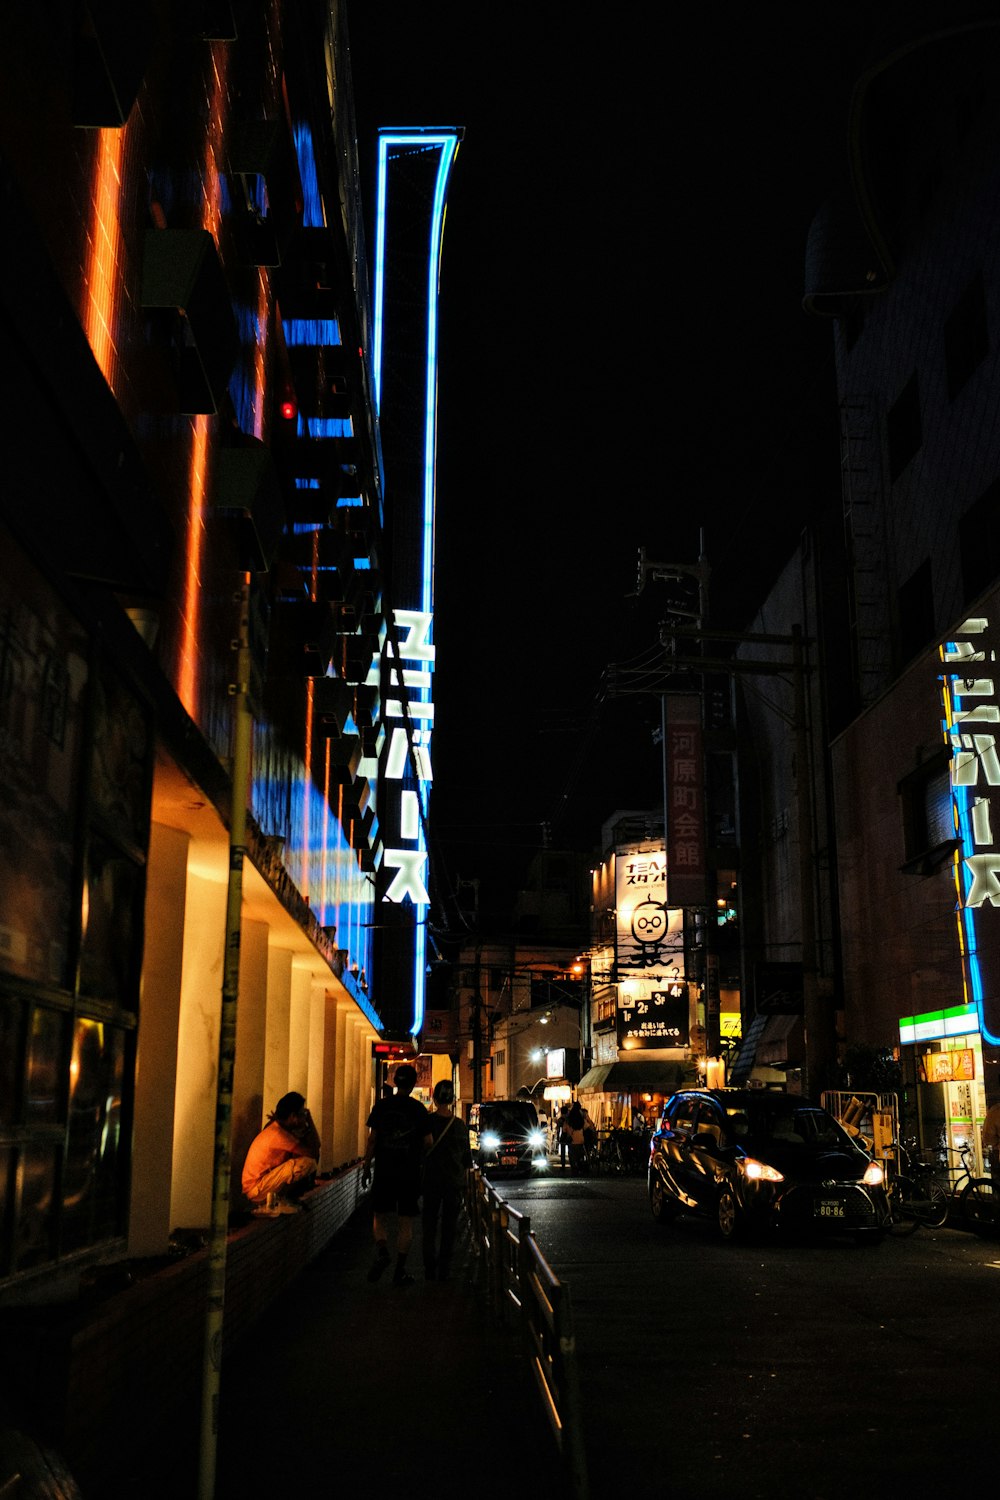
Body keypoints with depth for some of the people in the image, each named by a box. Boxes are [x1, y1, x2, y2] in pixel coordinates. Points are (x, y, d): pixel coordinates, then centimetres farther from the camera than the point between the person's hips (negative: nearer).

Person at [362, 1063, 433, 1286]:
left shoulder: (381, 1106, -1)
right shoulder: (418, 1109, -4)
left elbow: (372, 1139, -1)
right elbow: (428, 1142, -3)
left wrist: (366, 1167, 7)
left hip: (384, 1172, 1)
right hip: (409, 1173, -1)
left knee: (380, 1217, 13)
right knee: (405, 1222, 6)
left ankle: (382, 1251, -13)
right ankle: (400, 1271, 6)